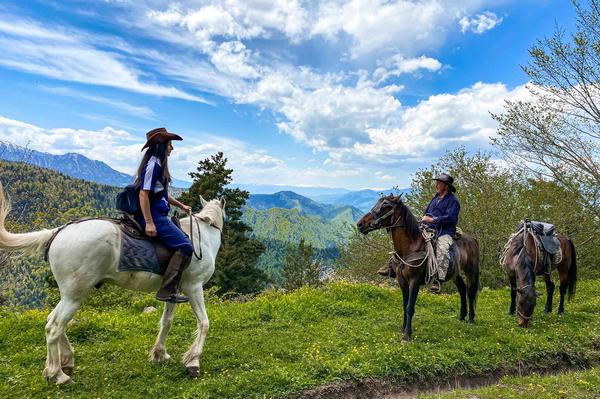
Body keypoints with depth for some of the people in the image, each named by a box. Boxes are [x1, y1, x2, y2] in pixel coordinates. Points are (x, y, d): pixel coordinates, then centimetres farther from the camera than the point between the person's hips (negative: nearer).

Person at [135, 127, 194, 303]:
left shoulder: (158, 164, 16)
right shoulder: (153, 164, -14)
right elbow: (144, 194, -20)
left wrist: (181, 206, 22)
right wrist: (149, 222, -23)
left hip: (158, 215, 11)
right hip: (153, 216, -11)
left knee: (184, 240, 17)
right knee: (185, 246, -16)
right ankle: (167, 291, -14)